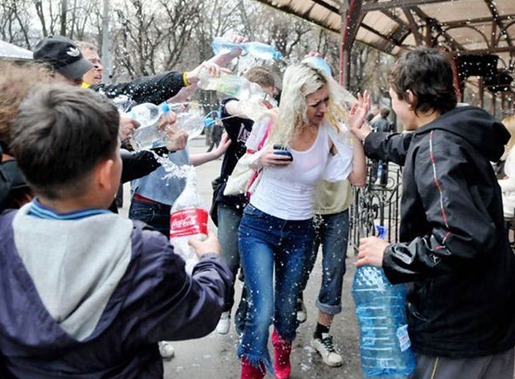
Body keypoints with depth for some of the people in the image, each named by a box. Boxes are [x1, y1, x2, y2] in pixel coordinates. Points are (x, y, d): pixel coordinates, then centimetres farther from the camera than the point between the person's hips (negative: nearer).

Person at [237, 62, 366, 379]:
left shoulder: (330, 132, -8)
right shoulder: (271, 125, -11)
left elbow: (359, 178, -12)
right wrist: (262, 160, -17)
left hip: (300, 232, 2)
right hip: (259, 225, -2)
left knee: (287, 311, 13)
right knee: (263, 311, -12)